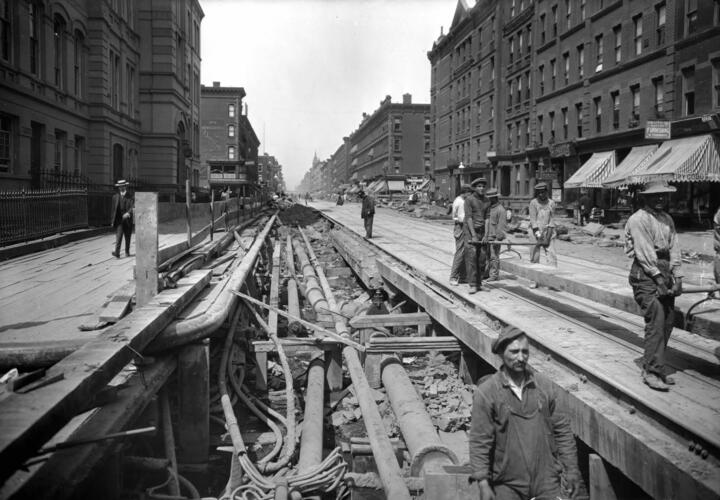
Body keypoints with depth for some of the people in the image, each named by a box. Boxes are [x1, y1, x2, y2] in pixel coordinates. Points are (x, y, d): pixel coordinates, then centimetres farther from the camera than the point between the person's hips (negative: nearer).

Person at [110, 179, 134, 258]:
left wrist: (128, 213, -31)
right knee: (119, 236, -13)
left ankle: (127, 252, 22)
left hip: (127, 219, 0)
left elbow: (133, 207, -11)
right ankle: (117, 253, -21)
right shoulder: (115, 196, 10)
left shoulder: (130, 197, 2)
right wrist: (112, 221, 9)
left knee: (127, 237, 8)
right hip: (119, 219, 0)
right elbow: (113, 209, 12)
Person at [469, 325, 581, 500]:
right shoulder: (486, 392, -9)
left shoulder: (544, 385, 2)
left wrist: (571, 469, 7)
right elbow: (479, 441, -9)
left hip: (547, 481, 2)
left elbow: (562, 429, 8)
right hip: (507, 485, -2)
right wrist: (483, 483, -12)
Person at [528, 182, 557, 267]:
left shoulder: (551, 203, 6)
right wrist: (537, 232, -14)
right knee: (535, 255, 0)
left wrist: (549, 230, -8)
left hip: (548, 231, 2)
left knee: (551, 253, -6)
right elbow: (533, 218, -6)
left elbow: (552, 218, 4)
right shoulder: (533, 202, -2)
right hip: (536, 231, -2)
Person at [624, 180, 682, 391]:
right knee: (656, 320, -14)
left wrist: (677, 277, 1)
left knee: (668, 321, 6)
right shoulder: (638, 219, -7)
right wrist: (658, 278, -14)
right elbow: (645, 251, -12)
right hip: (645, 273, -8)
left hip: (665, 272, 8)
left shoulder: (667, 219, 17)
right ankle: (652, 372, -10)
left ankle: (651, 366, 16)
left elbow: (674, 248, 10)